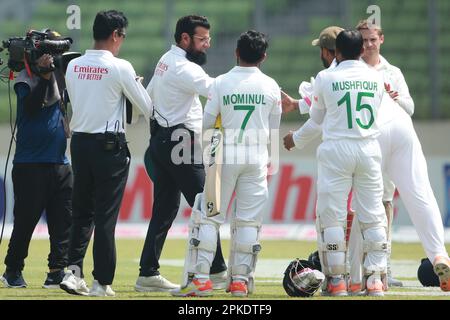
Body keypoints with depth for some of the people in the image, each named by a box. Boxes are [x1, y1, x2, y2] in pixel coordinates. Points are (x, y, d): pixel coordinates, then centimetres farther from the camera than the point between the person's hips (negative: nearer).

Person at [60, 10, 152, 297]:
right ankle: (102, 282, 2)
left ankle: (74, 269, -3)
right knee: (106, 215, 0)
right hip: (110, 144, -5)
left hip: (79, 142, 5)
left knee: (82, 212, 13)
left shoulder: (73, 66, 4)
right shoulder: (120, 68, -12)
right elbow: (146, 106, -5)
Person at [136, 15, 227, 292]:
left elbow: (148, 95, 27)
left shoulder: (166, 61, 16)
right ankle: (216, 272, -6)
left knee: (165, 209, 9)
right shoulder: (184, 68, -16)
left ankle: (148, 274, 7)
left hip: (162, 142, 10)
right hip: (180, 142, -10)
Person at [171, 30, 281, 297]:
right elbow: (274, 129, 7)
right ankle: (240, 280, 6)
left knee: (208, 215, 3)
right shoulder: (271, 87, -1)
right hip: (257, 158, 1)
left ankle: (200, 278, -5)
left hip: (225, 155, -1)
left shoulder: (222, 83, -6)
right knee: (249, 219, 7)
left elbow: (207, 123, -3)